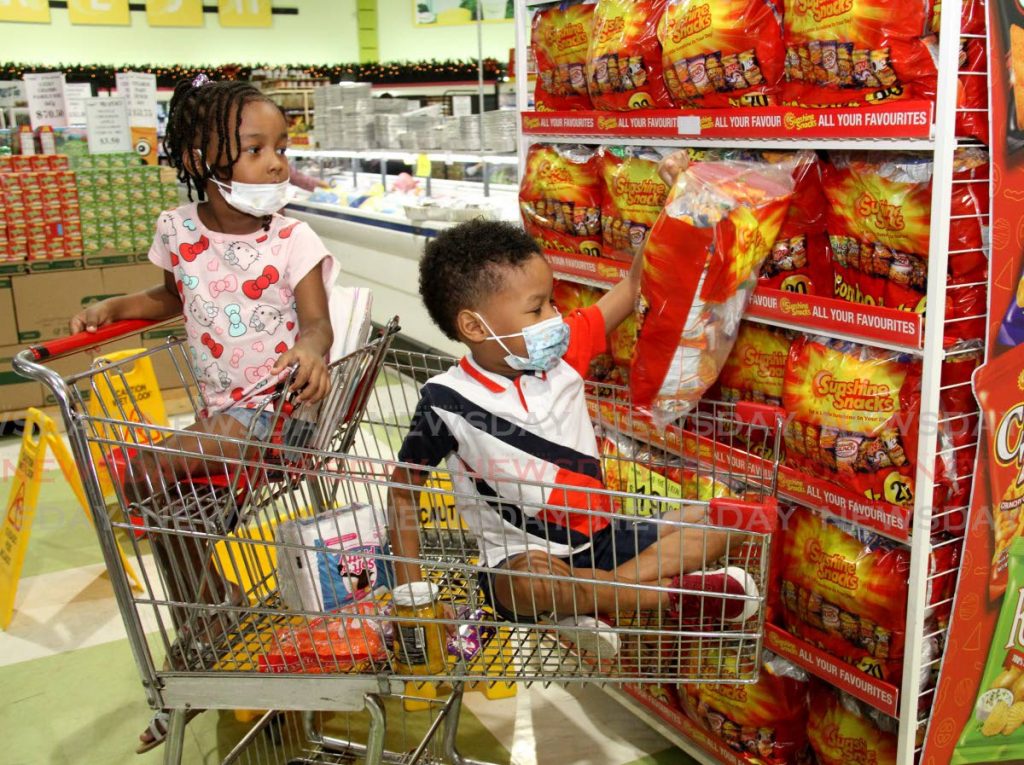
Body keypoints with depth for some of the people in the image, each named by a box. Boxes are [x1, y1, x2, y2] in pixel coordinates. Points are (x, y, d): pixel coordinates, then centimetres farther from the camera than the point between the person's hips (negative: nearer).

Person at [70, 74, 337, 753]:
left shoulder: (291, 239, -14)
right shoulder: (180, 229, 0)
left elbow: (318, 319, -17)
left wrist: (311, 351, -40)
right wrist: (113, 307, 1)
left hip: (274, 401, -6)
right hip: (221, 407, 6)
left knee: (147, 477, -20)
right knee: (180, 522, 9)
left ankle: (210, 602, 2)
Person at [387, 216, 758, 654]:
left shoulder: (559, 356, -2)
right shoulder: (447, 401, -13)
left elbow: (632, 287, 1)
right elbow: (403, 491, -3)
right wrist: (411, 591, -8)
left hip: (602, 541, 6)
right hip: (520, 562, -5)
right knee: (534, 578, -41)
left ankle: (586, 603, -18)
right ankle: (672, 593, -18)